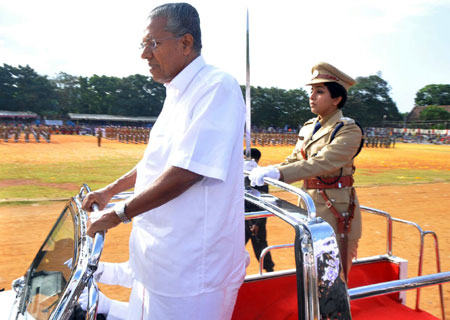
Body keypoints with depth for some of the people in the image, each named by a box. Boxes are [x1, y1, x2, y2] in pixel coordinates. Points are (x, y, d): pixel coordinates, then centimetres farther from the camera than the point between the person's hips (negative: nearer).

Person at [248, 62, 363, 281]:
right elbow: (293, 161, 10)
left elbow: (321, 163, -26)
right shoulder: (308, 128, 12)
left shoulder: (348, 130, -12)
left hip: (336, 210, -7)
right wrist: (265, 171, -8)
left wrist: (277, 173, -36)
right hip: (309, 206, 7)